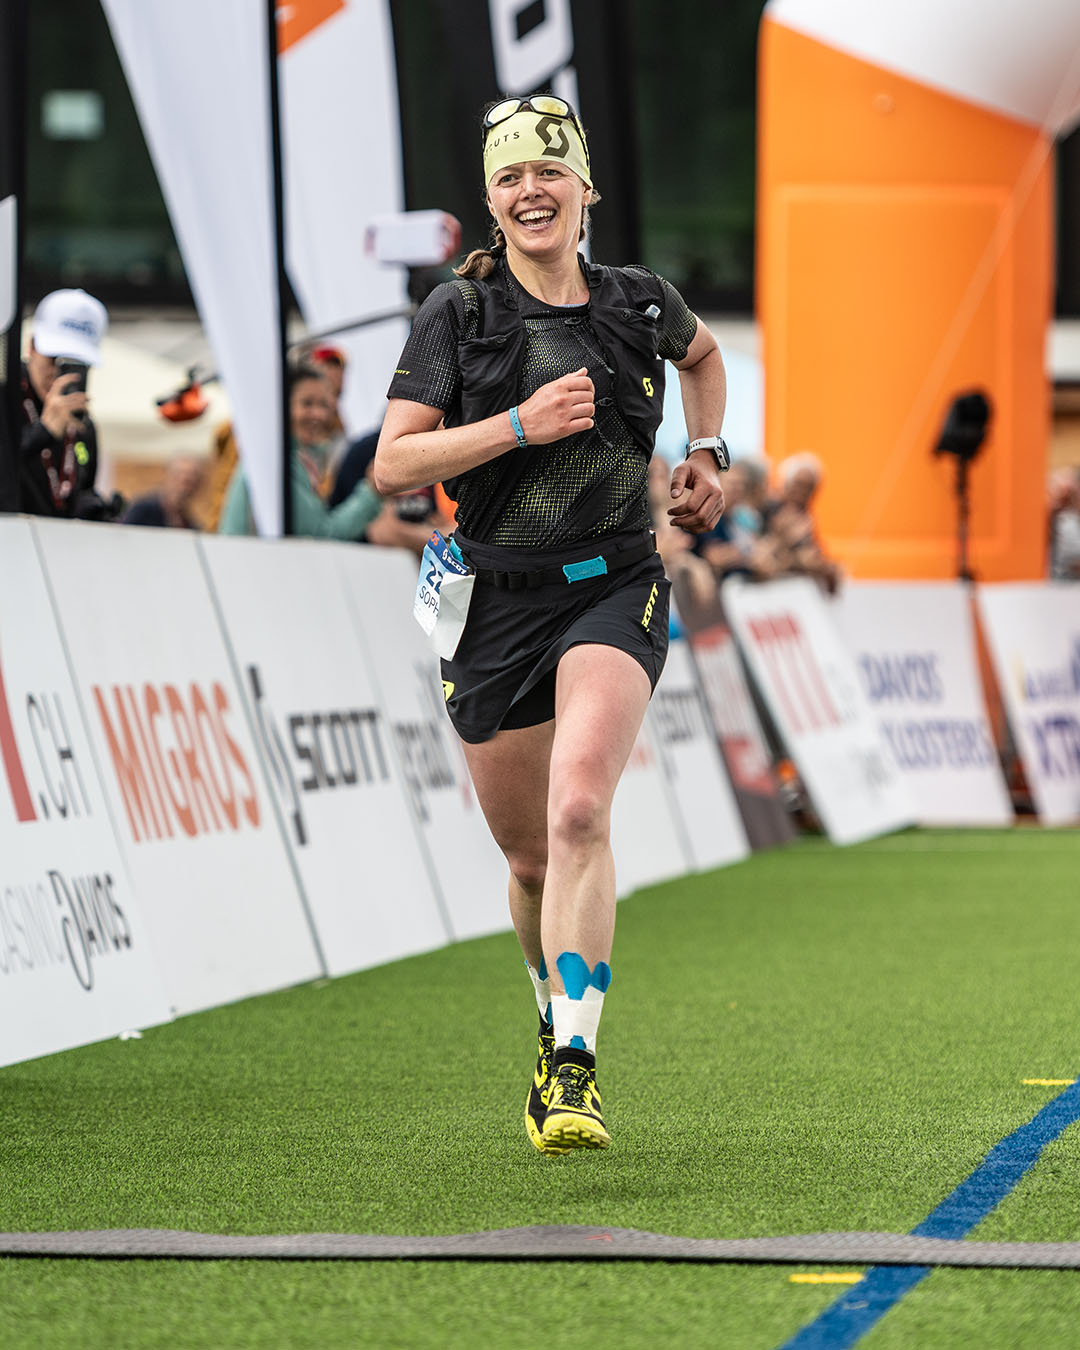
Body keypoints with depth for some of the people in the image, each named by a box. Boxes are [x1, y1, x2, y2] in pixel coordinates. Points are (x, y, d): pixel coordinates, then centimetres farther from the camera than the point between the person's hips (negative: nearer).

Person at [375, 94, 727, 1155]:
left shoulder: (638, 303, 4)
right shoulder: (457, 312, -3)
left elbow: (703, 354, 29)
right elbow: (392, 467, -11)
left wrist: (706, 452, 16)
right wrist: (521, 425, -19)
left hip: (614, 590, -1)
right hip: (498, 601, 1)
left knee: (579, 809, -25)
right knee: (532, 859, 10)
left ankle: (575, 1070, -27)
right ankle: (559, 1029, 39)